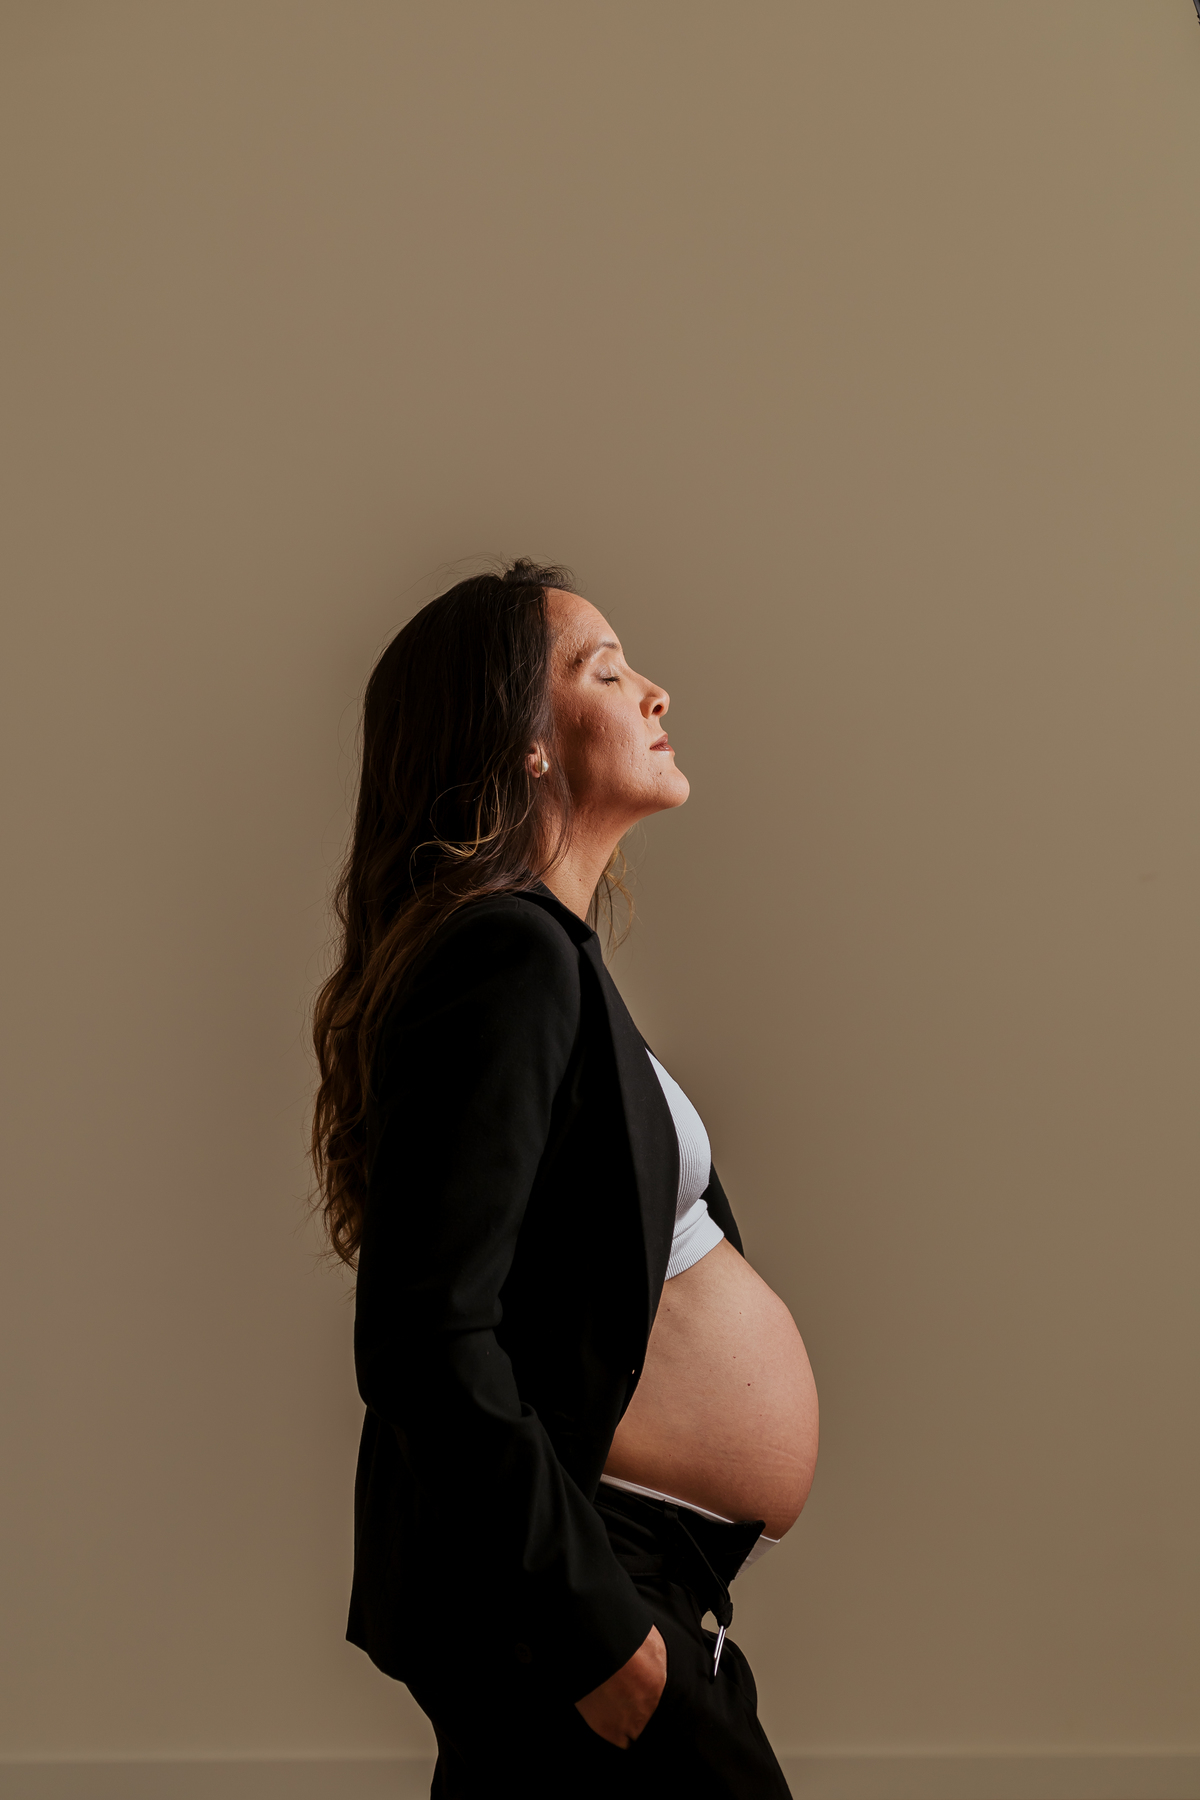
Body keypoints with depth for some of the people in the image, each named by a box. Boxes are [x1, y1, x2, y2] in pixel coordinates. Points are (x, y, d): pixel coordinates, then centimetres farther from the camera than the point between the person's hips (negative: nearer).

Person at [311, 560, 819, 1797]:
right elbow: (426, 1340, -26)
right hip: (567, 1600, -9)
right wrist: (604, 1637, -22)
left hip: (632, 1585, 9)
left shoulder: (540, 948, 12)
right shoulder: (510, 952, -18)